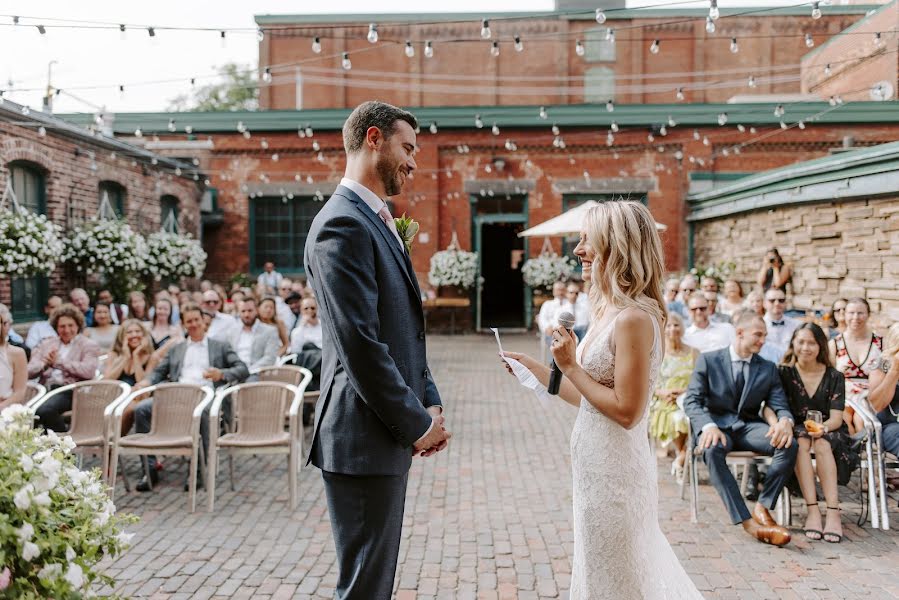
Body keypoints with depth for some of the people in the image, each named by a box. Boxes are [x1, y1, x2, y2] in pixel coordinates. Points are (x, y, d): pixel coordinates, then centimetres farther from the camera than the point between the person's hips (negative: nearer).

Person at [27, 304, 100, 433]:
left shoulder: (88, 345, 9)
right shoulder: (46, 344, 23)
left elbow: (89, 371, -11)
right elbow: (29, 371, 14)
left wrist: (59, 362, -8)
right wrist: (44, 363, -7)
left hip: (69, 391, -4)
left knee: (45, 410, -33)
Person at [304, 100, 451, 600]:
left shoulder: (377, 221, 16)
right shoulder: (343, 224, -16)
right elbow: (360, 345, -23)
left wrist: (429, 405, 8)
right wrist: (417, 424, -13)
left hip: (392, 432, 10)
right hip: (364, 438, -10)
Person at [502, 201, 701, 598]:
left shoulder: (633, 318, -21)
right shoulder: (610, 312, 8)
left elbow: (626, 410, -23)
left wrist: (571, 367, -17)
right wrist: (538, 371, 11)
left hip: (613, 471, -9)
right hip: (603, 466, 9)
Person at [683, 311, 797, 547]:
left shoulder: (768, 368, 14)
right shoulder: (708, 361, 3)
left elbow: (781, 406, 6)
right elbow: (691, 400, -5)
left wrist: (785, 421, -21)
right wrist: (709, 425, -27)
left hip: (750, 426, 3)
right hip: (718, 424, -3)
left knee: (788, 445, -27)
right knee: (712, 449, -38)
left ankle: (763, 507, -16)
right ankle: (747, 521, -37)